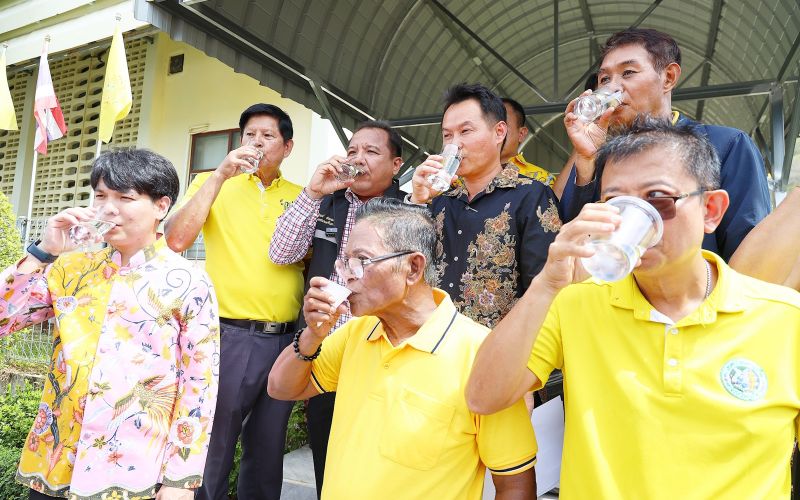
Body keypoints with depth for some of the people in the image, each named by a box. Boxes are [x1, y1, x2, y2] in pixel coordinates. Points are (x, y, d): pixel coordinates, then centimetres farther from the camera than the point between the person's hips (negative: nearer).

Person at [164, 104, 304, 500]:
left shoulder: (300, 197, 10)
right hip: (228, 335, -3)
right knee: (210, 456, 7)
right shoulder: (214, 182, 5)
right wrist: (220, 175, -12)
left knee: (267, 458, 16)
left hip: (285, 338, 3)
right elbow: (176, 240, -10)